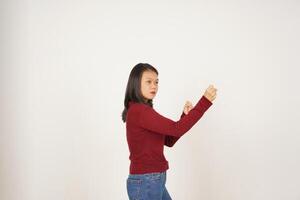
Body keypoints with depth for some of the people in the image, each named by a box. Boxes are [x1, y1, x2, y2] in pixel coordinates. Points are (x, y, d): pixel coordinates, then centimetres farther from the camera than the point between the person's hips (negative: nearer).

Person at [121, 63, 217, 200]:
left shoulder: (143, 111, 13)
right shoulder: (138, 110, -18)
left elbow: (169, 141, 14)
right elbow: (176, 129, -25)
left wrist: (185, 116, 2)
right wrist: (205, 100, -23)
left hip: (153, 181, 10)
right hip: (145, 182, -10)